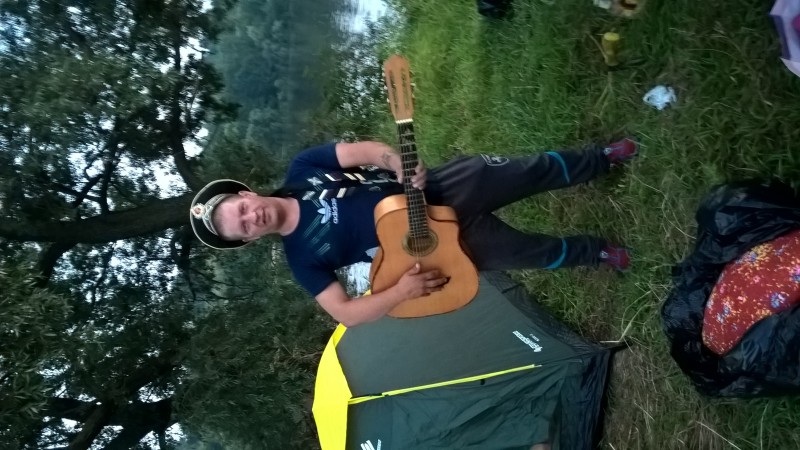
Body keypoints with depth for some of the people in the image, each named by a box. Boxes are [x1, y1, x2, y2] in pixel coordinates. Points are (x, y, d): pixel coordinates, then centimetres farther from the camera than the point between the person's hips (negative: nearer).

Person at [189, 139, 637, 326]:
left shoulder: (303, 170, -6)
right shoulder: (303, 257, -11)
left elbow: (368, 151, -7)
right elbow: (345, 313, -10)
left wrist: (403, 167, -27)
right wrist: (402, 290, -22)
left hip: (439, 188, 2)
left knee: (533, 171, 5)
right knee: (533, 252, 0)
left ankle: (603, 157, 33)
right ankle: (599, 253, 31)